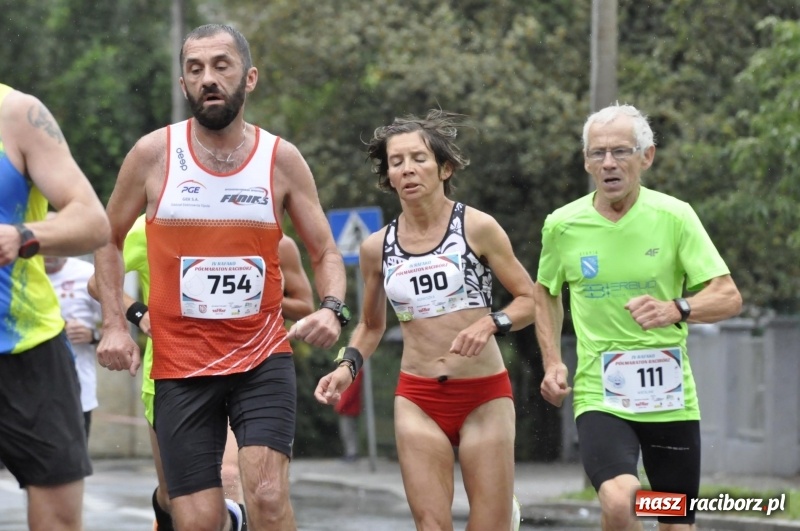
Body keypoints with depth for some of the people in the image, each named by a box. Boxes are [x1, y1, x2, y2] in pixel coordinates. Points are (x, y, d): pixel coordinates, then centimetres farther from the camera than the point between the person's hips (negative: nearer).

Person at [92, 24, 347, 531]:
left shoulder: (282, 159, -1)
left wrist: (332, 309, -15)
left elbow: (326, 253, 5)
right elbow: (109, 239, 11)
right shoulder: (154, 154, -2)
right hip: (181, 364, 0)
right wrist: (114, 325, 0)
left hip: (263, 359, 0)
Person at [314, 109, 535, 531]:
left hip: (485, 394, -2)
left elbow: (530, 299, 1)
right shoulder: (377, 247, 5)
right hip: (418, 400, 2)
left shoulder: (477, 227, -4)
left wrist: (490, 324, -18)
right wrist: (348, 366, 2)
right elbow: (371, 325, 20)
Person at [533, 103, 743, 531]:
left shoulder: (673, 217, -5)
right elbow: (545, 292, 19)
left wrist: (675, 310, -27)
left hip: (670, 397, 1)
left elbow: (729, 297, -7)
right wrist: (553, 363, 6)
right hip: (599, 395, -1)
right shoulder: (563, 225, 0)